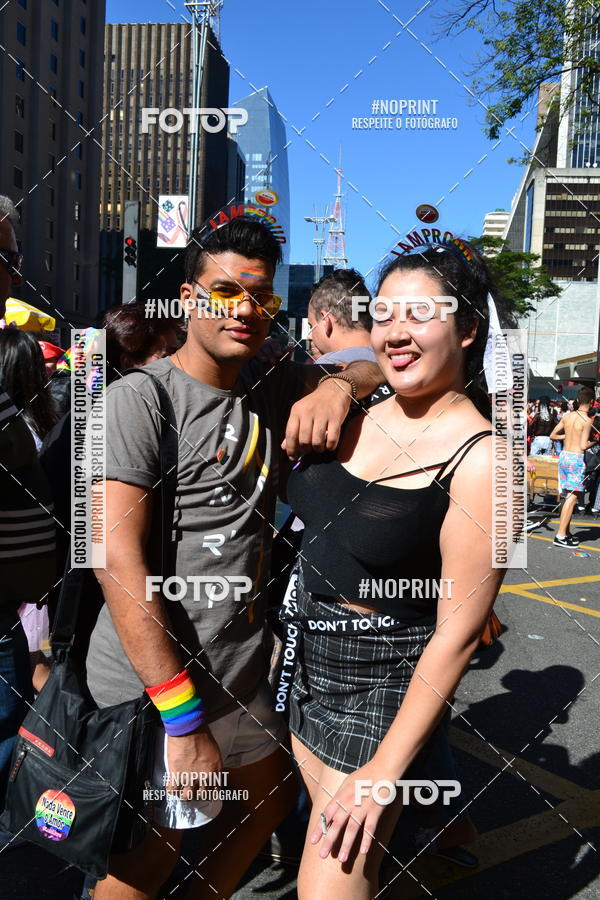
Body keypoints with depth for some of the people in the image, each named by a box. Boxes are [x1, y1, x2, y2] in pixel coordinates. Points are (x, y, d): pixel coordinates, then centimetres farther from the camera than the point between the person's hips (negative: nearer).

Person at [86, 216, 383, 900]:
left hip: (241, 661, 7)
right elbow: (119, 560, -21)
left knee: (270, 796, 22)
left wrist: (340, 384, -14)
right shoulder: (139, 399, -15)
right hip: (151, 676, -6)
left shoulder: (274, 389, 4)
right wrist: (182, 716, -21)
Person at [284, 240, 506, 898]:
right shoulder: (359, 417, -1)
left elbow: (457, 632, -18)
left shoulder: (479, 459, -19)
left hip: (381, 690, -6)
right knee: (335, 839, 23)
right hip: (305, 667, 6)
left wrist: (383, 771, -15)